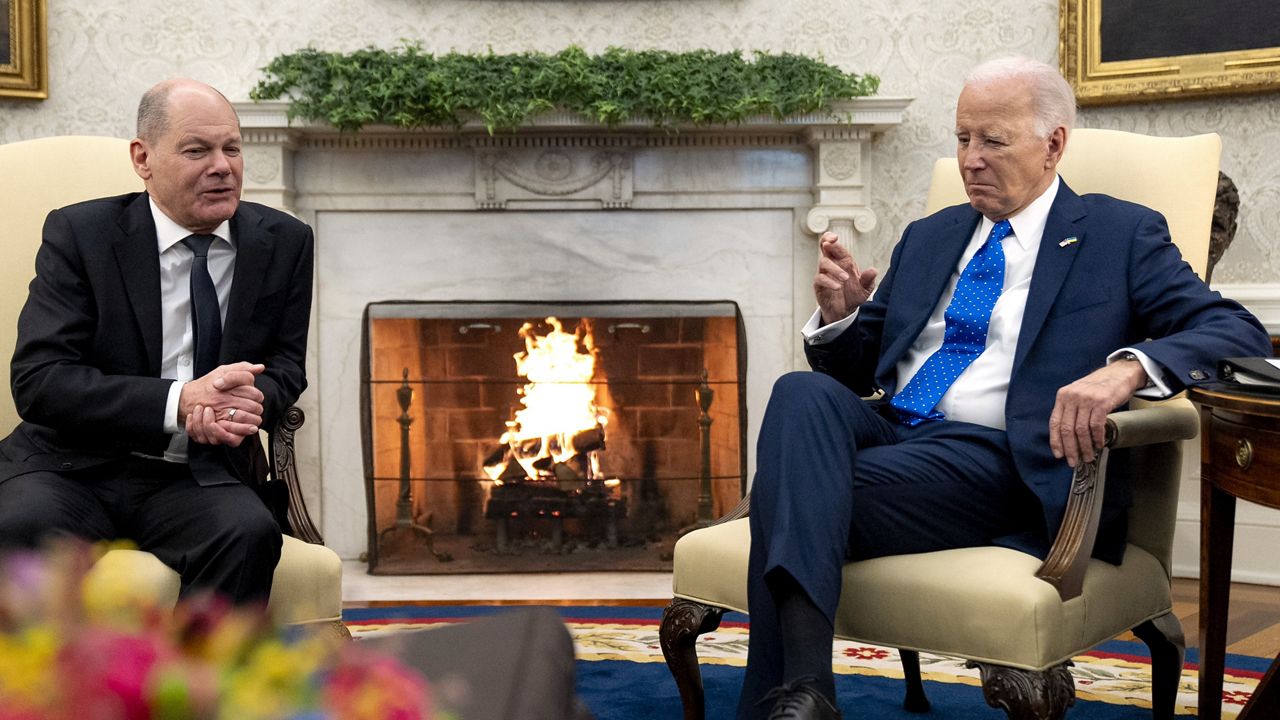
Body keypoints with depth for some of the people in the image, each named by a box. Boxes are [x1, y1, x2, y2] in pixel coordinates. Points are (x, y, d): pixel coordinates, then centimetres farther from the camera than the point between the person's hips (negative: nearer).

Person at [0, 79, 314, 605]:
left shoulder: (284, 242, 6)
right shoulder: (78, 233, -3)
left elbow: (284, 366, 11)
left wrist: (250, 399, -15)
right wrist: (178, 402, -24)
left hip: (198, 477, 2)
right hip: (75, 467, -1)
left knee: (249, 533, -31)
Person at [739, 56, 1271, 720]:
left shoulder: (1121, 235, 10)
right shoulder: (928, 237, 25)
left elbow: (1238, 333, -3)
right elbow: (857, 369, 26)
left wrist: (1125, 368, -24)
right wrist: (840, 314, 1)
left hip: (996, 461, -5)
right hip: (889, 432, 5)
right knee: (801, 392, -31)